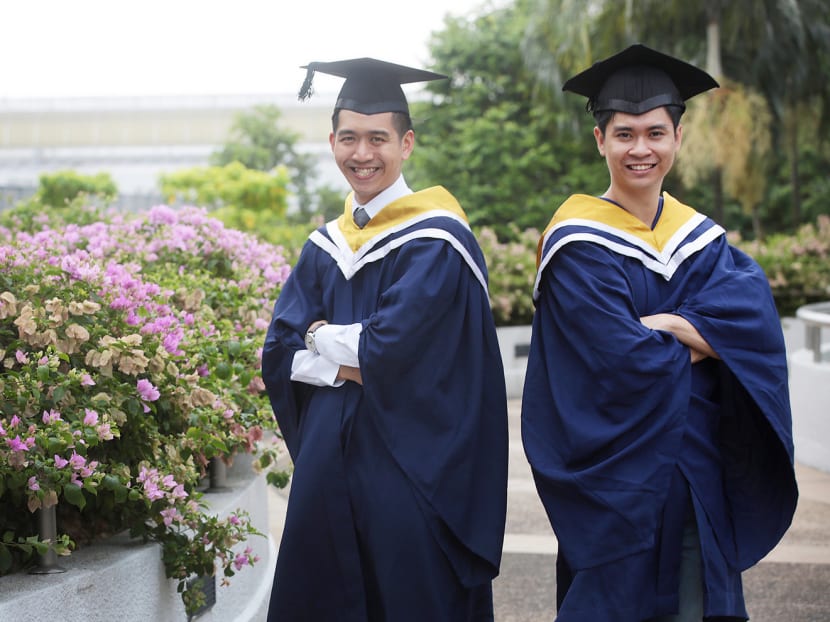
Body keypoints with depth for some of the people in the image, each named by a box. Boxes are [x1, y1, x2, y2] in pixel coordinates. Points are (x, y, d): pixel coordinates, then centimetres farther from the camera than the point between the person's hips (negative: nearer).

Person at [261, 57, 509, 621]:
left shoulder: (435, 241, -8)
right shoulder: (324, 248, 12)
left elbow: (393, 348, -18)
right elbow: (279, 353, 4)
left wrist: (324, 340, -2)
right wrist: (349, 363, -12)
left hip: (408, 463, -6)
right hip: (329, 463, 6)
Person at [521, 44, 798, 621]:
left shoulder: (701, 238, 10)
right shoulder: (580, 243, -8)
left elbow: (756, 316, -8)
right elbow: (620, 360, -18)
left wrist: (666, 325, -20)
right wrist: (701, 345, -5)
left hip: (699, 481, 5)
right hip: (619, 476, -5)